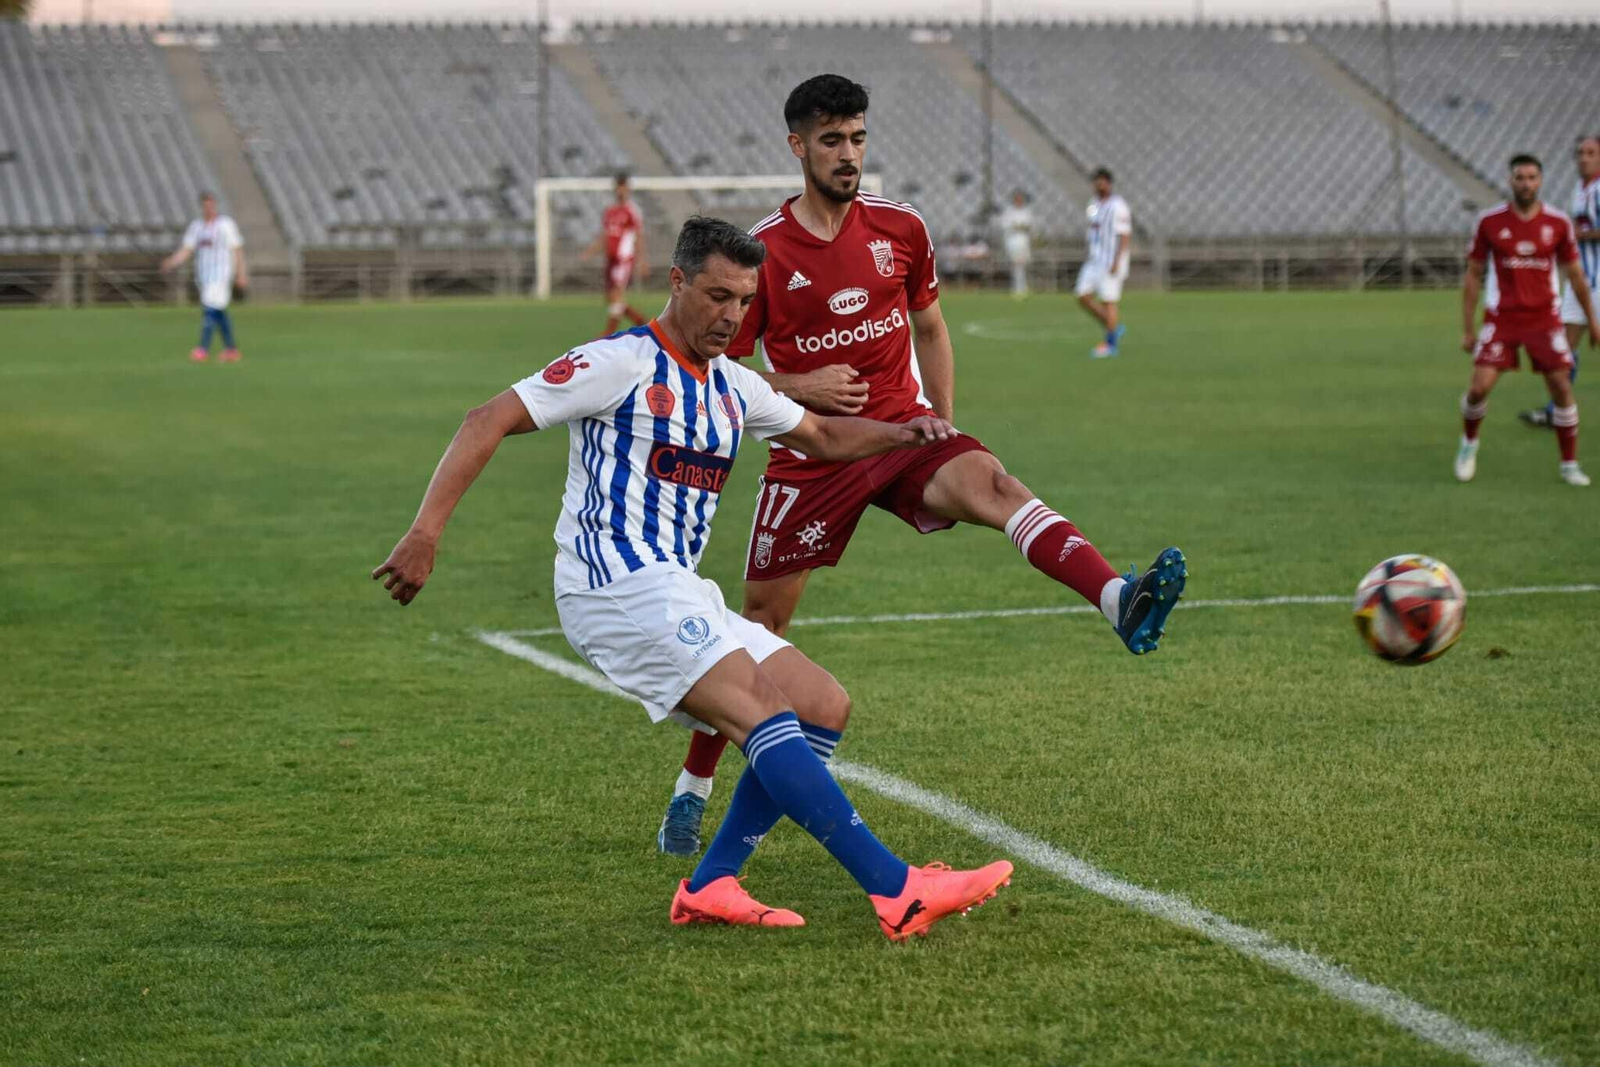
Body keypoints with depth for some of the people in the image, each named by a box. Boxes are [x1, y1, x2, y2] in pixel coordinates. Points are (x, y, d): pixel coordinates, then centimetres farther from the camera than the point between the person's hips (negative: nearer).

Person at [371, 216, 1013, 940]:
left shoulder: (732, 386, 18)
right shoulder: (621, 364, -7)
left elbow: (823, 436, 34)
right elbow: (488, 422, -11)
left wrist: (902, 433, 16)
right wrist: (425, 533, -19)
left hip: (678, 594, 10)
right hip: (617, 587, -10)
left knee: (821, 703, 3)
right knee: (764, 714, -23)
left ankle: (708, 888, 0)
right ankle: (897, 892, -30)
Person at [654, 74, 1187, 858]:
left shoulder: (900, 229, 3)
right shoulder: (762, 251, -6)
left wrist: (943, 425, 6)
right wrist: (800, 389, -17)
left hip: (902, 430, 1)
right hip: (812, 454, -1)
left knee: (990, 483, -31)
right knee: (761, 624, 6)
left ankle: (1120, 603, -56)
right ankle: (691, 793, 24)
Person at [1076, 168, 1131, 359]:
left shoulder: (1118, 206, -12)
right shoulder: (1094, 204, 12)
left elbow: (1125, 235, -16)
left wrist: (1116, 262, -22)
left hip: (1112, 262, -8)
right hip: (1094, 261, 8)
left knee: (1108, 301, -6)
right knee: (1083, 297, 1)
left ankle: (1110, 344, 4)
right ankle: (1115, 327, 16)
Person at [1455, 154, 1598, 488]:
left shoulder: (1558, 223, -3)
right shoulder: (1490, 222, -4)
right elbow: (1473, 276, 3)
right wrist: (1466, 329, 2)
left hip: (1544, 319, 1)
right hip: (1500, 319, -1)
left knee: (1562, 387, -5)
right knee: (1479, 387, -11)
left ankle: (1570, 464, 10)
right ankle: (1469, 444, 19)